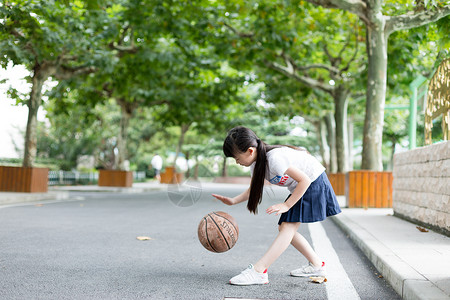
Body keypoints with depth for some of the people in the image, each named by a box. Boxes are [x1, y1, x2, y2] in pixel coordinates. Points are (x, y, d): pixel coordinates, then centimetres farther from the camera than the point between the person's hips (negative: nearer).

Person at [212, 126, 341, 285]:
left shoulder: (274, 159, -32)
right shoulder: (256, 162, -5)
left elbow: (304, 180, -28)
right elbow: (253, 190, 8)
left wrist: (286, 205, -24)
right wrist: (234, 201, -6)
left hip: (313, 182, -10)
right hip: (299, 188, 10)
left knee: (288, 227, -17)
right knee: (284, 227, 9)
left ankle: (258, 271, -23)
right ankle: (316, 265, 20)